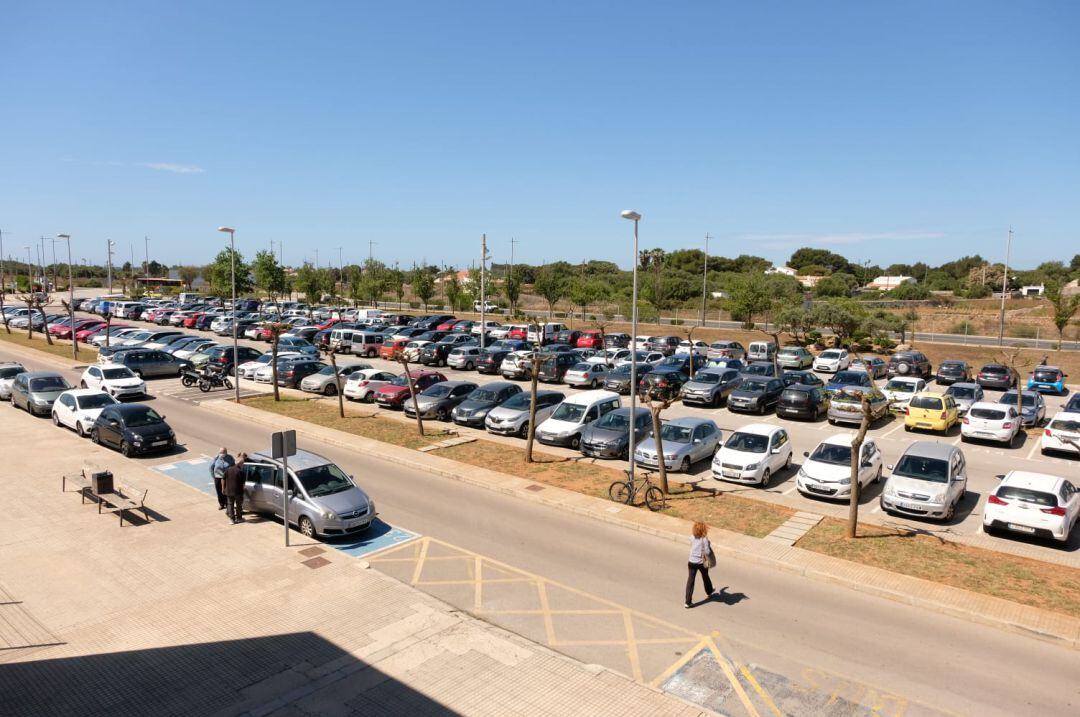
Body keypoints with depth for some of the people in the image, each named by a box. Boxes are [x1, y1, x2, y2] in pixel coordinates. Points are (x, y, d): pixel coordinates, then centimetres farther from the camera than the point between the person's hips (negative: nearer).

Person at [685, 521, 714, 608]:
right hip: (701, 562, -2)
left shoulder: (692, 538, -5)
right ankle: (709, 592, 53)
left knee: (690, 581, 2)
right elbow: (707, 552, -18)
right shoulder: (705, 539, -18)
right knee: (705, 577, 25)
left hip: (692, 562, 2)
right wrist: (710, 545, -2)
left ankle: (688, 602, -1)